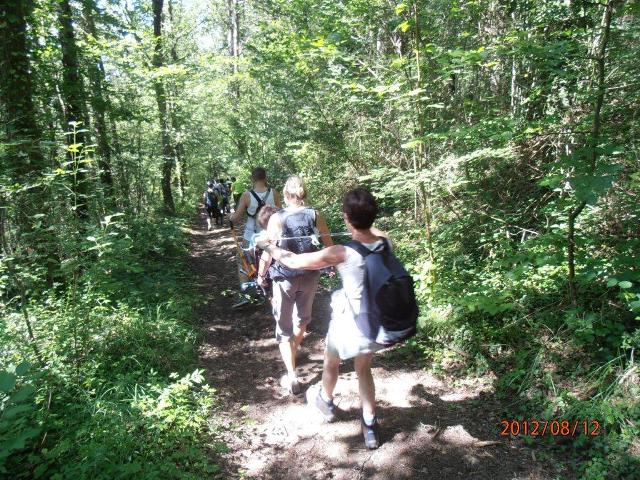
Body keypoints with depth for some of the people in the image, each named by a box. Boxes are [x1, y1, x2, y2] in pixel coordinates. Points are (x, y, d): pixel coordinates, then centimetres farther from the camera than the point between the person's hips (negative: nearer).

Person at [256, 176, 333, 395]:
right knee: (302, 317, 27)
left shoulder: (277, 219, -14)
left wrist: (261, 275, 5)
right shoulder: (315, 216, -7)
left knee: (284, 326, 10)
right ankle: (292, 352, 51)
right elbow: (330, 246, 1)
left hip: (284, 278, -3)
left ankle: (292, 376, 8)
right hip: (310, 276, 3)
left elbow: (268, 253, -11)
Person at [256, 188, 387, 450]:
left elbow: (294, 261, -16)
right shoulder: (384, 243, -13)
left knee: (331, 363, 28)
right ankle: (370, 426, 36)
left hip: (349, 325, -4)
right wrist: (368, 226, 33)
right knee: (364, 370, 28)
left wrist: (269, 246, 0)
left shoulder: (341, 253, -28)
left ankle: (326, 402, 55)